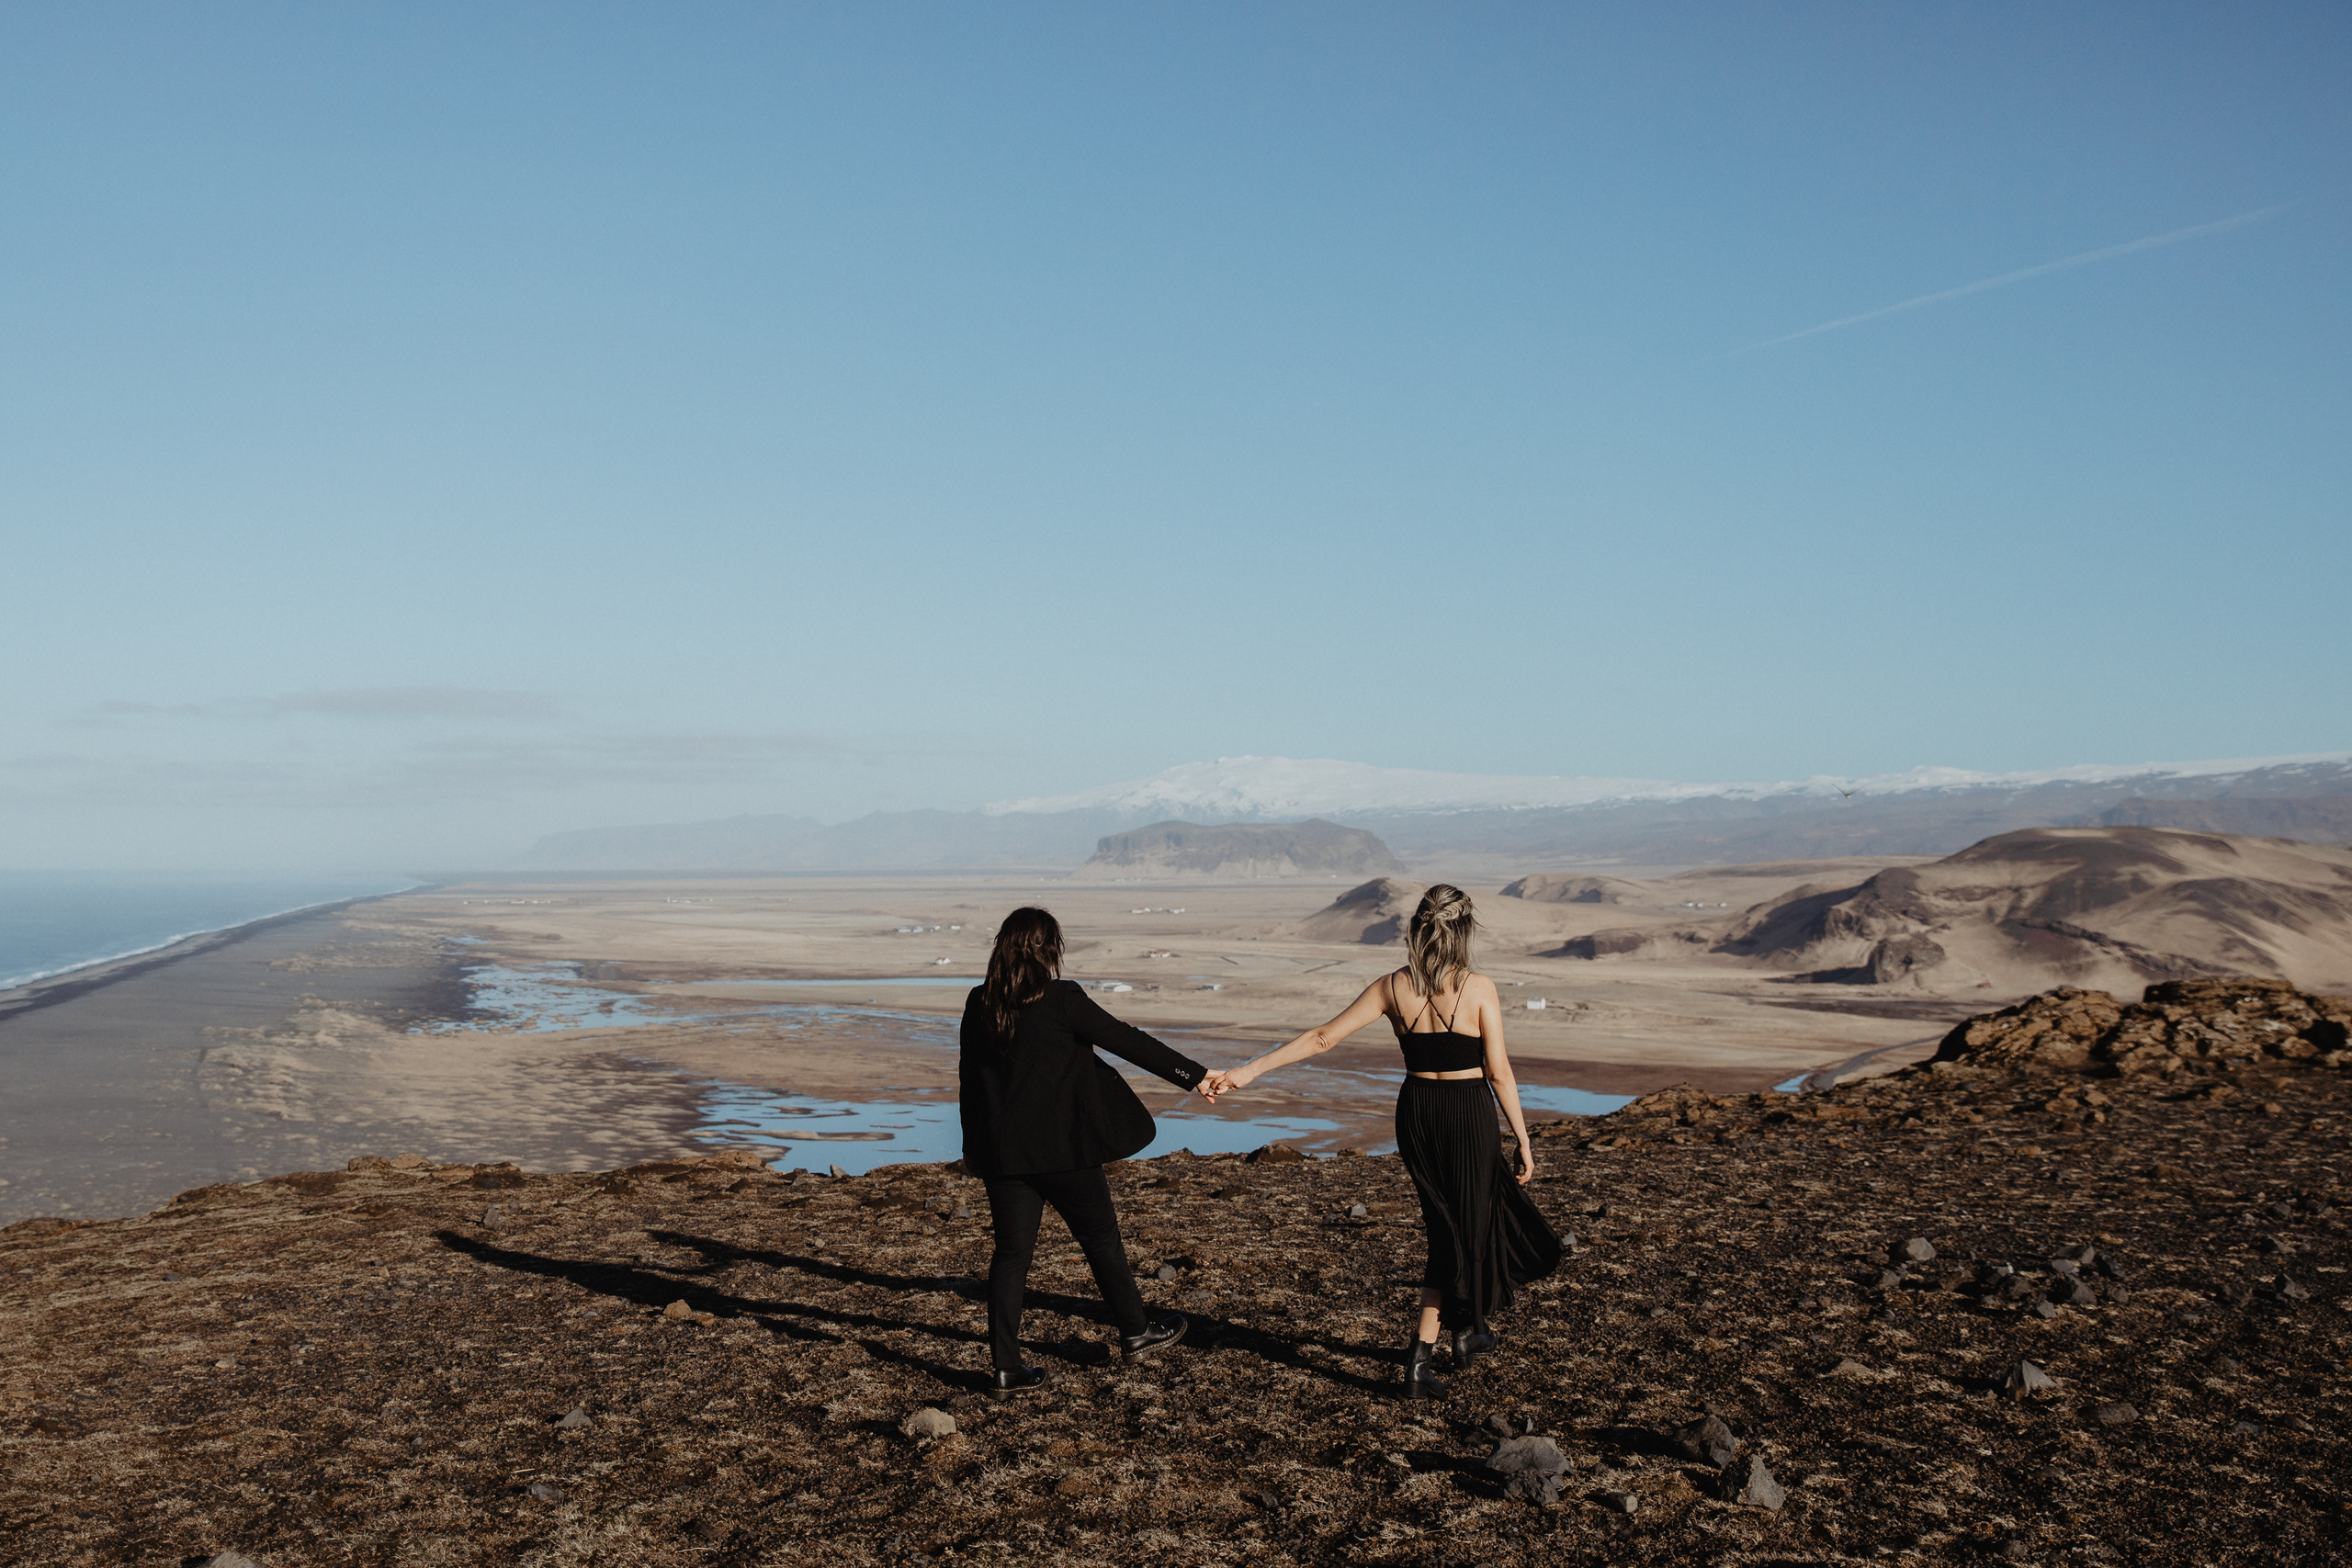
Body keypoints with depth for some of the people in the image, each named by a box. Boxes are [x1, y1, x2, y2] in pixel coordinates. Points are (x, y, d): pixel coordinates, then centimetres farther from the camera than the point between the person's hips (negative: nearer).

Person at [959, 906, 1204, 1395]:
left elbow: (969, 1076, 10)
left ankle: (1006, 1365, 7)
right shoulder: (1063, 1000, -14)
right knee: (1101, 1239, 13)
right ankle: (1136, 1334, 29)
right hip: (1062, 1145, -4)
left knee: (1011, 1252, 9)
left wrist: (974, 1145, 21)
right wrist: (1194, 1074, -3)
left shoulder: (979, 1005, 2)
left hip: (1003, 1149, 5)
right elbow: (1128, 1042, -11)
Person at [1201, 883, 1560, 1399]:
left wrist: (1248, 1071, -3)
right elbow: (1499, 1071, -12)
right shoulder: (1478, 988, -13)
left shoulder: (1393, 987, -4)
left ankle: (1470, 1329, 36)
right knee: (1462, 1233, 7)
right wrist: (1523, 1139, -2)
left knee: (1450, 1222, 24)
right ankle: (1420, 1357, 1)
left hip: (1416, 1114, 4)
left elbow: (1322, 1037, -6)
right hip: (1468, 1116, -4)